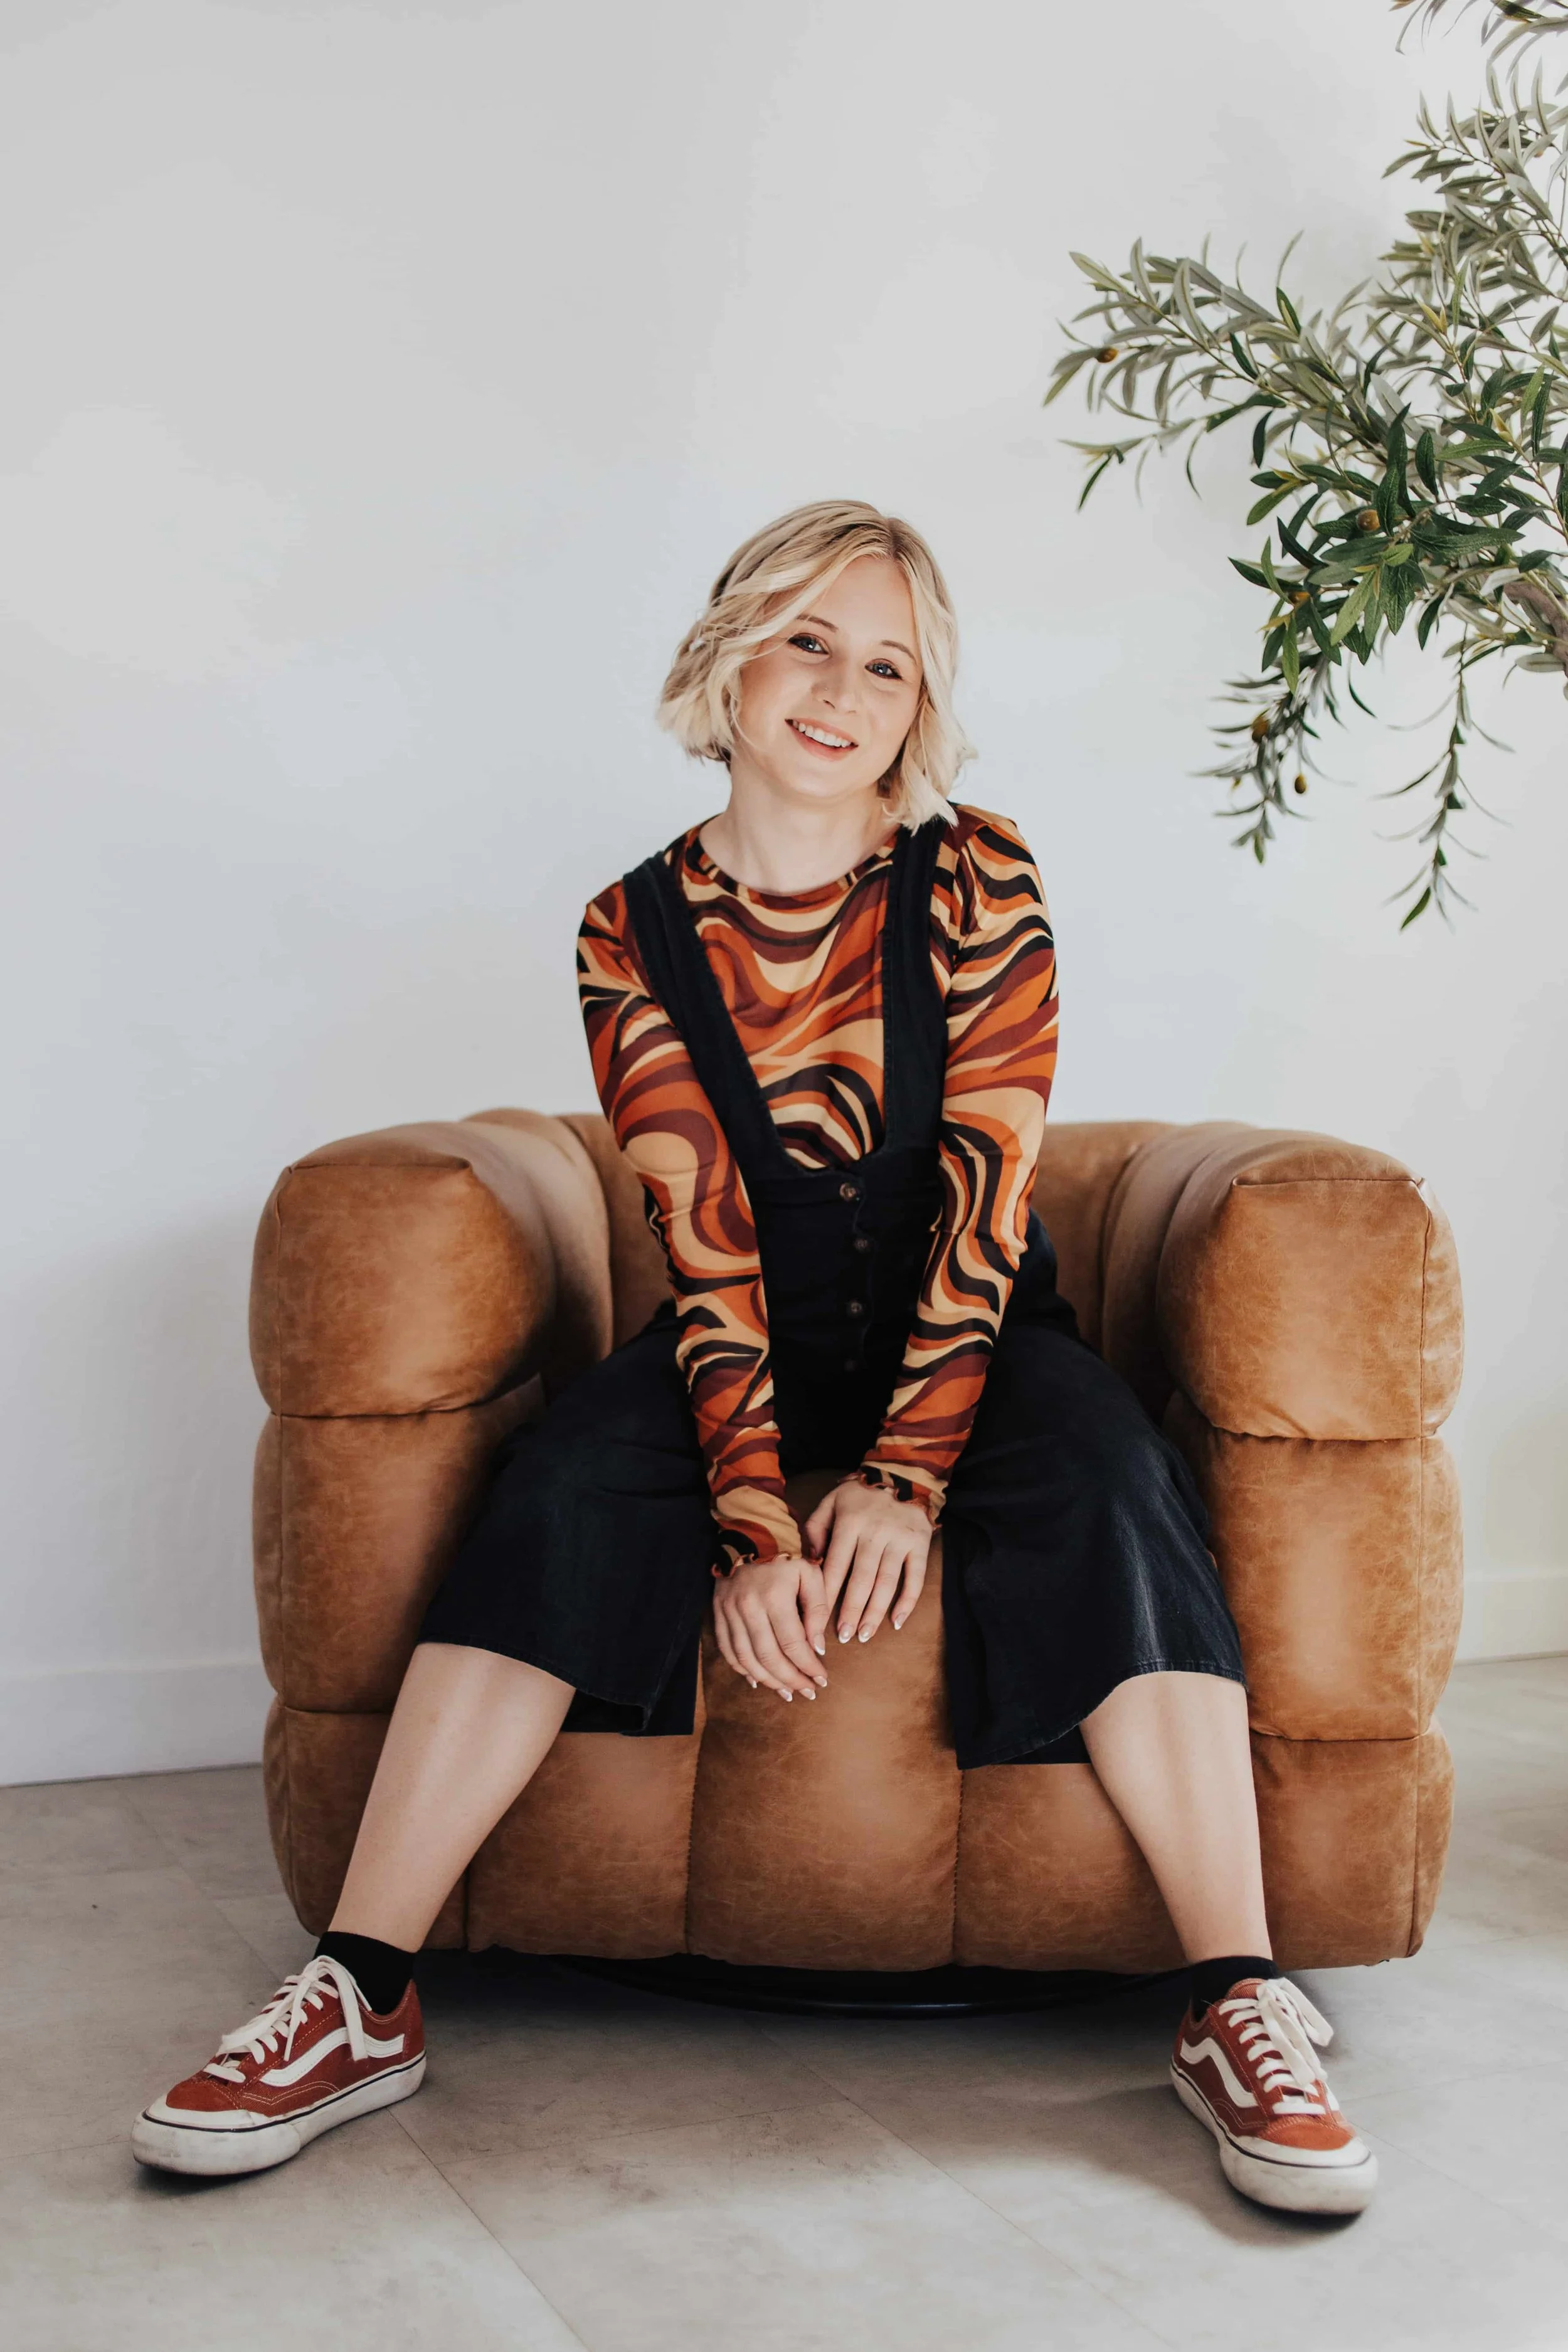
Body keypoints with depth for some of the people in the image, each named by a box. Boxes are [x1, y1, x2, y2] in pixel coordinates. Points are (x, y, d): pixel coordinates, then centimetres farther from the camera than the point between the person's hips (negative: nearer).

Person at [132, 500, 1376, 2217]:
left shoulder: (974, 880, -5)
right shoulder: (637, 932, -3)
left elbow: (986, 1197, -12)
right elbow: (704, 1246, -12)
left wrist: (903, 1474, -23)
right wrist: (756, 1519, -24)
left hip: (970, 1338, 0)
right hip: (756, 1356, 1)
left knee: (1102, 1480, -31)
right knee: (567, 1483, -27)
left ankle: (1236, 2010, -28)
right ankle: (361, 2000, -24)